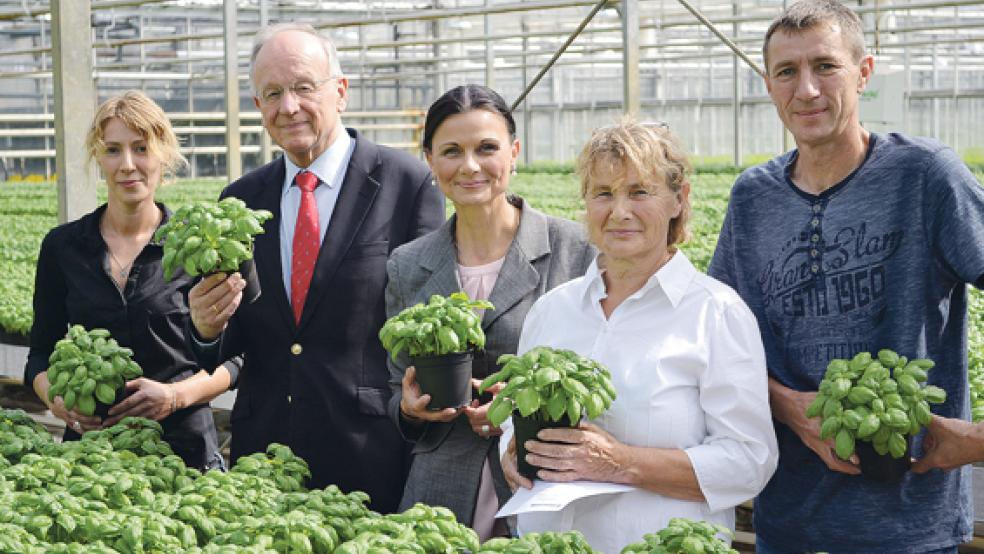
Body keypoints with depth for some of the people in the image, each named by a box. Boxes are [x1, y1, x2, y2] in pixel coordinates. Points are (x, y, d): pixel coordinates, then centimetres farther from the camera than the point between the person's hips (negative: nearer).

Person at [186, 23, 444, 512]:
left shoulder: (408, 185, -5)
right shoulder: (240, 200, 9)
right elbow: (232, 342, 10)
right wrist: (208, 326, -11)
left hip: (372, 457, -4)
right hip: (264, 450, 4)